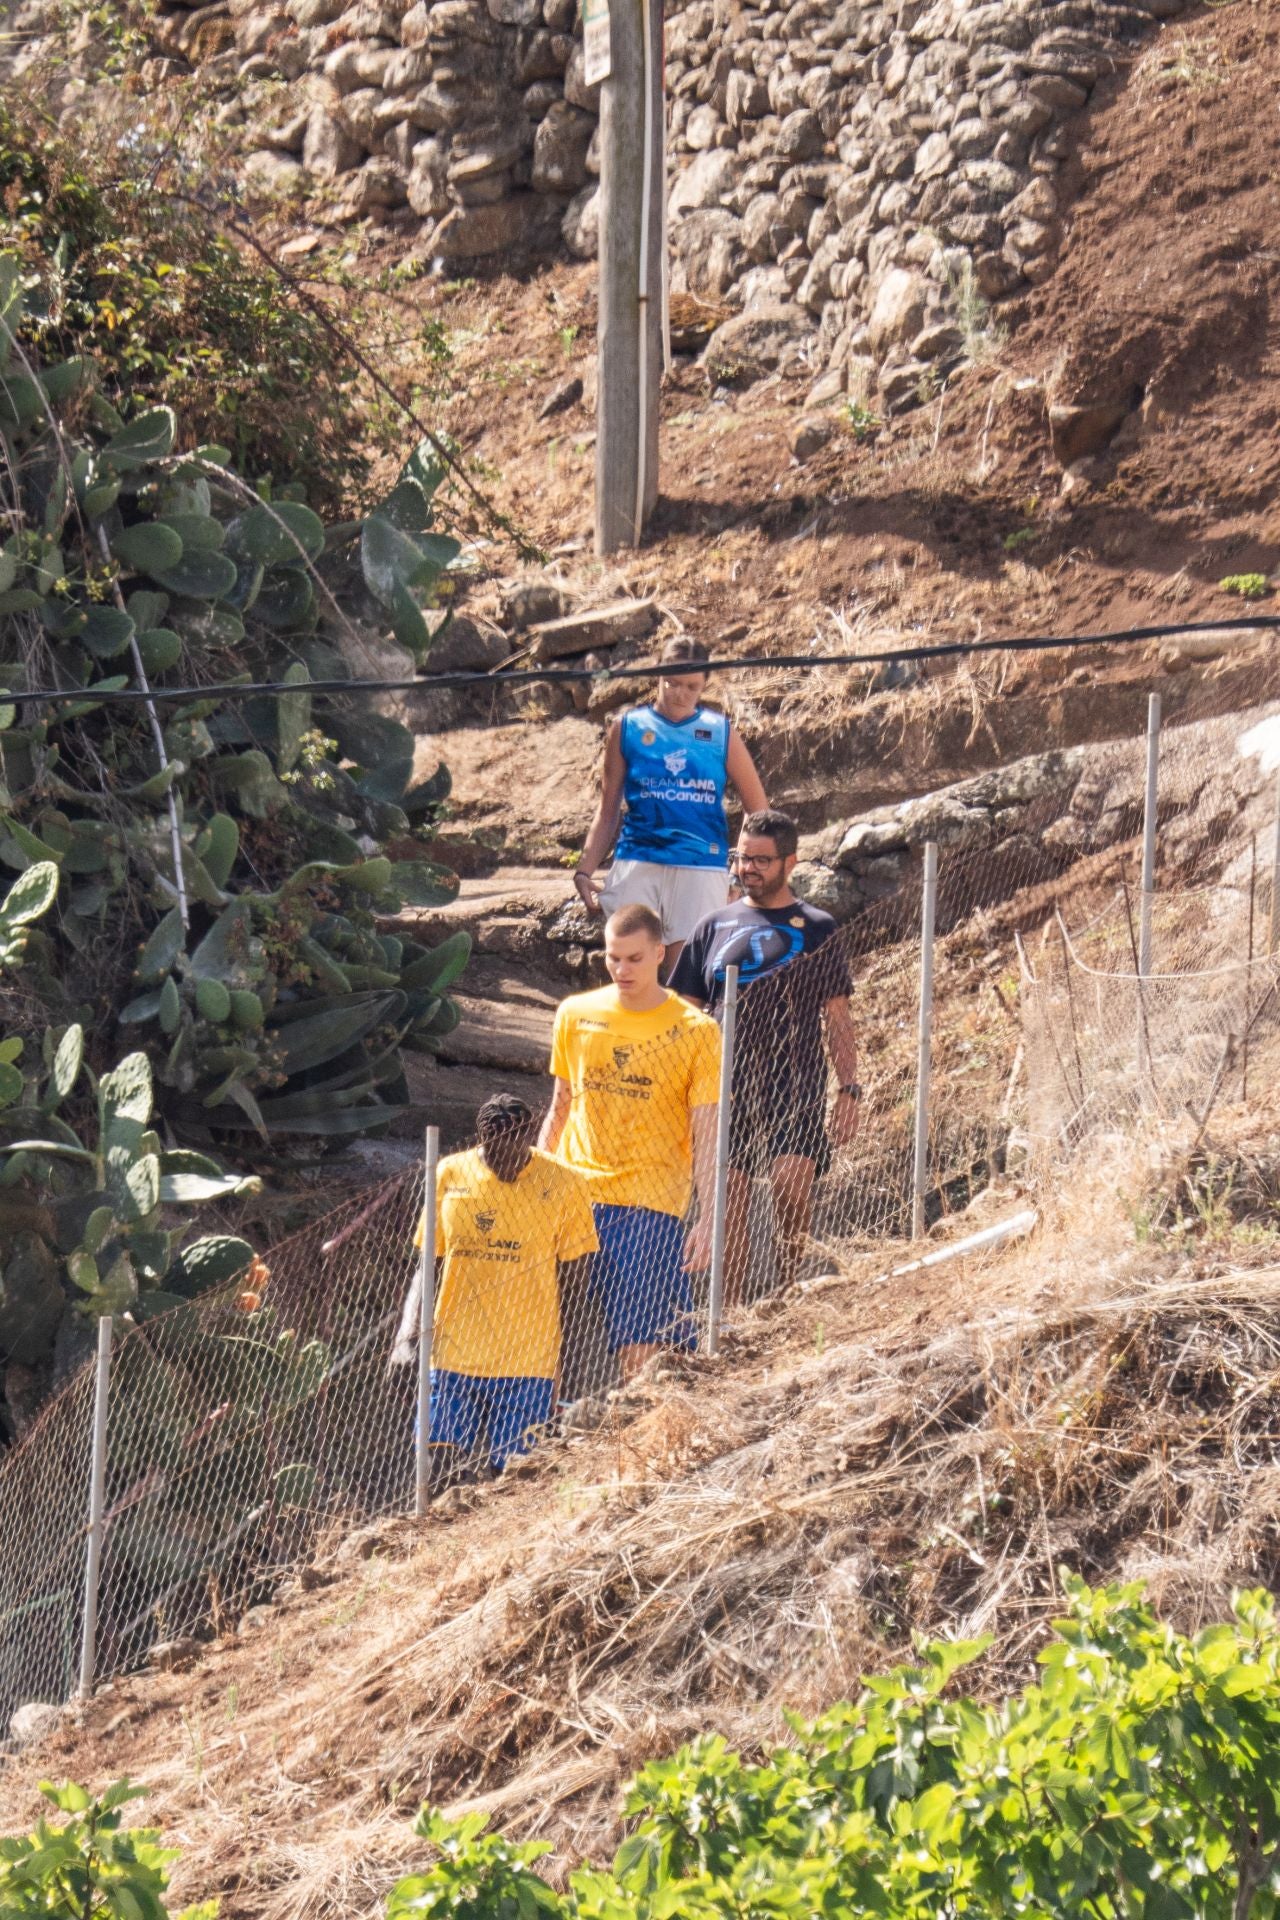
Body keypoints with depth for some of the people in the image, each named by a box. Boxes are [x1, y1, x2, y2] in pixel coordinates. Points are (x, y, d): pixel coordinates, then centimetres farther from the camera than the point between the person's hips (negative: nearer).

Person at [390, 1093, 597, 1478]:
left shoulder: (562, 1184, -3)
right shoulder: (450, 1175, 3)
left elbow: (574, 1273, 3)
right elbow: (427, 1263, 8)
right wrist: (408, 1331, -3)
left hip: (525, 1361, -2)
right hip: (454, 1355, 2)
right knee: (443, 1462, -2)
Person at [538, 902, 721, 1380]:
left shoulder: (695, 1032, -1)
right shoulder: (575, 1015, 10)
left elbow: (705, 1134, -1)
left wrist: (707, 1219, -9)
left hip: (650, 1204, -3)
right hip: (573, 1196, 3)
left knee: (642, 1350, -9)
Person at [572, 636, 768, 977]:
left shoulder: (720, 733, 8)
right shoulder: (628, 728, 8)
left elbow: (758, 810, 12)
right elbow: (608, 810, 12)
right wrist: (585, 871, 2)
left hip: (702, 868, 0)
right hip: (637, 864, 0)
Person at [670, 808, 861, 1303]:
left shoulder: (815, 929, 8)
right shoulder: (715, 927, 12)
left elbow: (837, 1019, 8)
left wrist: (849, 1091, 0)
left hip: (796, 1086, -2)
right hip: (727, 1088, 2)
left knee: (793, 1183, -21)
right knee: (728, 1203, 0)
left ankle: (788, 1292, -4)